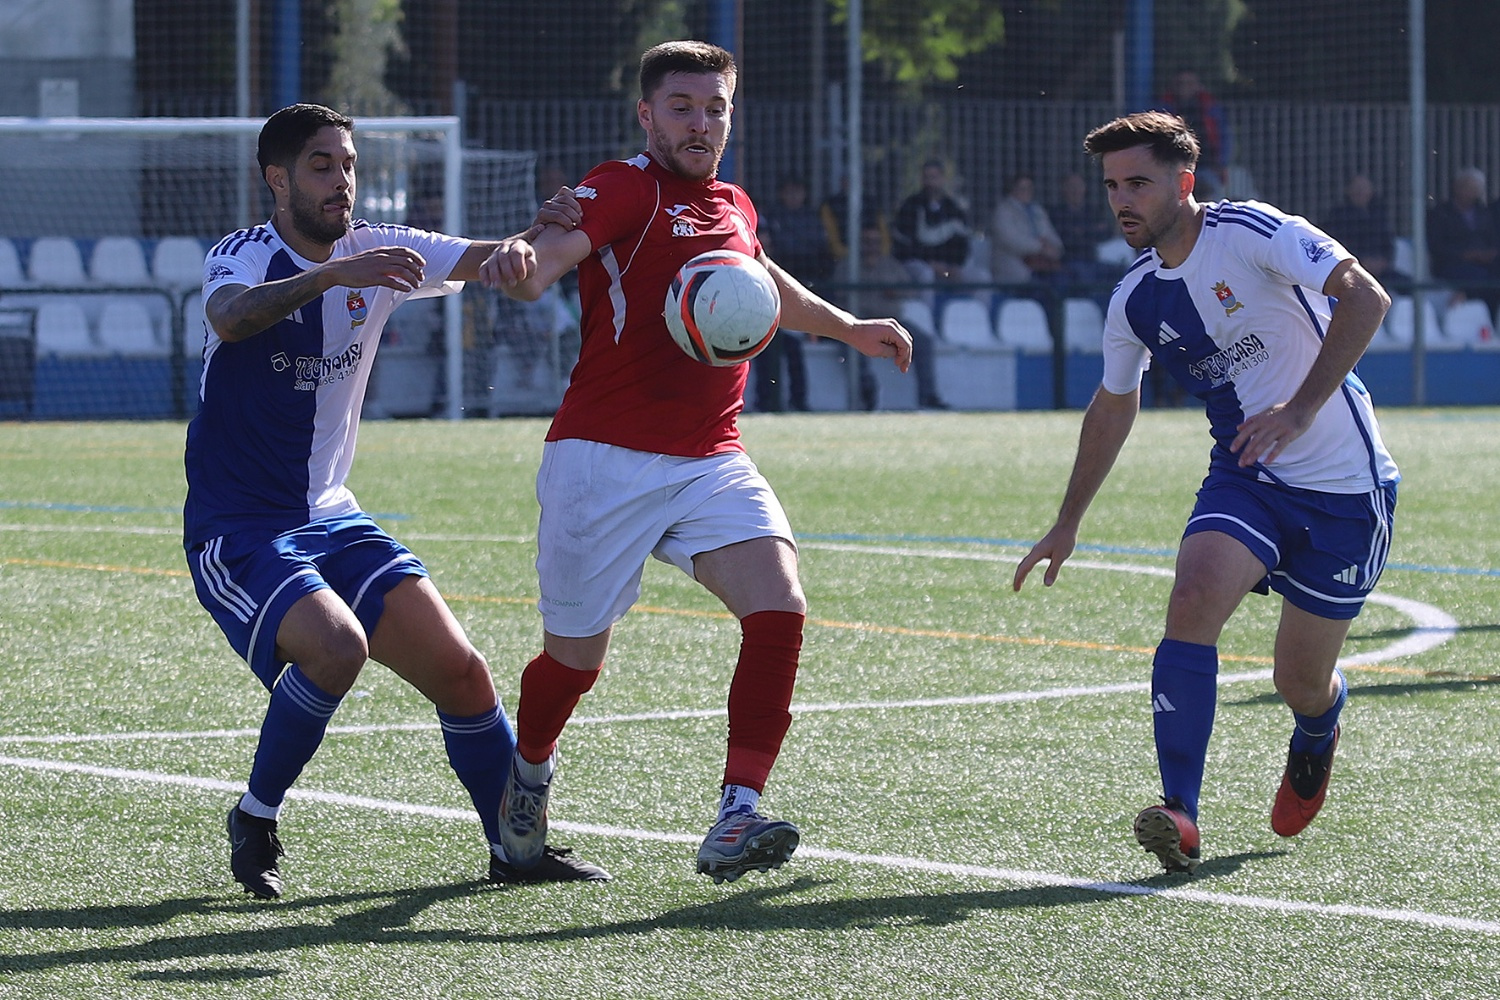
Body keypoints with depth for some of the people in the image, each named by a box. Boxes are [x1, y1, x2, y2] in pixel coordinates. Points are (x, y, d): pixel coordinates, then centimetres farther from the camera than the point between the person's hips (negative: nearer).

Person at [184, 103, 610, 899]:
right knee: (335, 645, -30)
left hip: (331, 520, 6)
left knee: (459, 669, -3)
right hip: (236, 529, -6)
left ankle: (515, 846, 12)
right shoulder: (244, 255, -13)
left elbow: (486, 261, -6)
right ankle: (254, 823, -10)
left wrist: (530, 240, -30)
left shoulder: (374, 252, 3)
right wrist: (333, 273, -50)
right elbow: (229, 319, -36)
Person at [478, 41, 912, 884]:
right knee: (576, 659, 4)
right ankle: (530, 772, 38)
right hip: (605, 462, -5)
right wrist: (519, 266, -50)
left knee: (779, 610, -18)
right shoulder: (626, 189, -7)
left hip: (713, 462, 6)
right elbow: (552, 252, -27)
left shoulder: (733, 208, 16)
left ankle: (735, 824, -22)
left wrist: (850, 329, 52)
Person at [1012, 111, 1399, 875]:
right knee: (1194, 601, -24)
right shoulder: (1135, 301, 2)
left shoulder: (1252, 233, -17)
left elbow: (1365, 297, -25)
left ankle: (1316, 734, 44)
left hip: (1344, 484, -4)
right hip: (1243, 478, 4)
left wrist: (1302, 408, -32)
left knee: (1302, 682, 4)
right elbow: (1112, 408, 19)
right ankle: (1180, 813, -26)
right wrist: (1067, 525, 23)